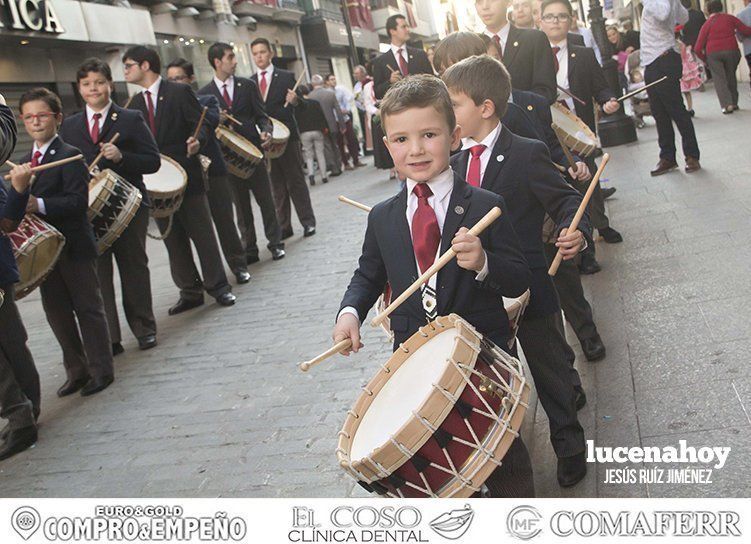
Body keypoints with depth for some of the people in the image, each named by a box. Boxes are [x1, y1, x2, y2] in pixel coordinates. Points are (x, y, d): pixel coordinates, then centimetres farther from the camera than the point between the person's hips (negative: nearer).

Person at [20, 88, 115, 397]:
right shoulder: (25, 161, 14)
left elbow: (79, 201, -21)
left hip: (74, 246, -7)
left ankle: (101, 371, 15)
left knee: (88, 308, 3)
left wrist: (39, 205, -30)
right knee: (56, 312, 12)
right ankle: (76, 371, 26)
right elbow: (25, 203, 18)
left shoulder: (69, 156, -10)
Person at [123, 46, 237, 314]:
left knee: (202, 234, 2)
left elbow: (201, 124, -7)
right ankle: (190, 291, 17)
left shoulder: (180, 92, -3)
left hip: (186, 175, -5)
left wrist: (196, 141, -26)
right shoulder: (135, 103, 13)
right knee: (173, 240, 8)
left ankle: (218, 286, 13)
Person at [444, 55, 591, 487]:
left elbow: (567, 201, -14)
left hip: (528, 289, -6)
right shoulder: (459, 160, 6)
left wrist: (577, 235, -32)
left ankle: (570, 448, 32)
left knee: (551, 371, 12)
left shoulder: (527, 154, -14)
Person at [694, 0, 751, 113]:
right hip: (731, 50, 2)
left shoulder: (707, 25, 5)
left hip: (713, 54, -2)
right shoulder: (730, 18, 8)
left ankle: (727, 104, -13)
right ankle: (734, 103, 20)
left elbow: (698, 48, -1)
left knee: (719, 78, 1)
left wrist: (705, 59, 13)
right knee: (731, 76, 16)